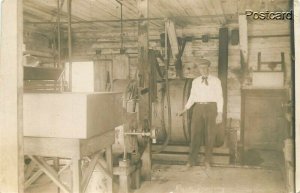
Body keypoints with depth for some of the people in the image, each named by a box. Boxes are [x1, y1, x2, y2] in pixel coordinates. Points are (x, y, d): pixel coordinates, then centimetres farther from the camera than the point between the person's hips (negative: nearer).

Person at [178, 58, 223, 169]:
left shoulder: (216, 81, 2)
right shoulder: (195, 81, 10)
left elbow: (219, 98, 0)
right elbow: (192, 97, 12)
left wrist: (220, 114, -8)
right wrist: (185, 109, -1)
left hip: (211, 108, -2)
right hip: (198, 109, 2)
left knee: (210, 135, 1)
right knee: (195, 134, -1)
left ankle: (207, 161, 14)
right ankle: (191, 160, 7)